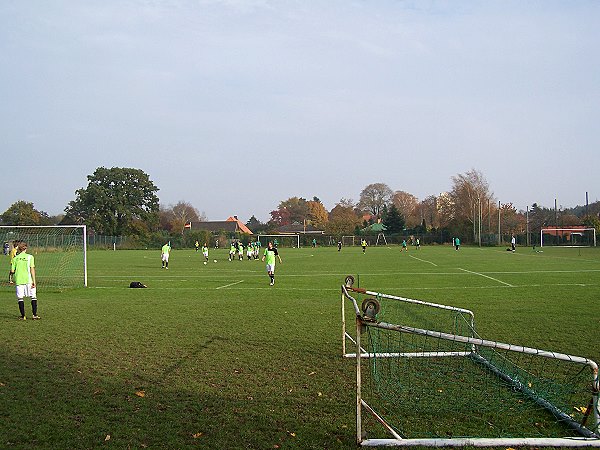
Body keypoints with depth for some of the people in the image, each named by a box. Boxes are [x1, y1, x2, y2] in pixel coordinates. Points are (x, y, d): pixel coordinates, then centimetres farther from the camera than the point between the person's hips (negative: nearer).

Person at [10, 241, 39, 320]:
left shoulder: (15, 258, 4)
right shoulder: (30, 257, -1)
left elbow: (12, 271, 3)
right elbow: (32, 269, -6)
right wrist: (34, 281, -5)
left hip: (19, 280, 1)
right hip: (28, 279, -1)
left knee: (20, 298, 8)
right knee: (33, 297, 8)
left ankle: (23, 316, 8)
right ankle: (34, 315, 5)